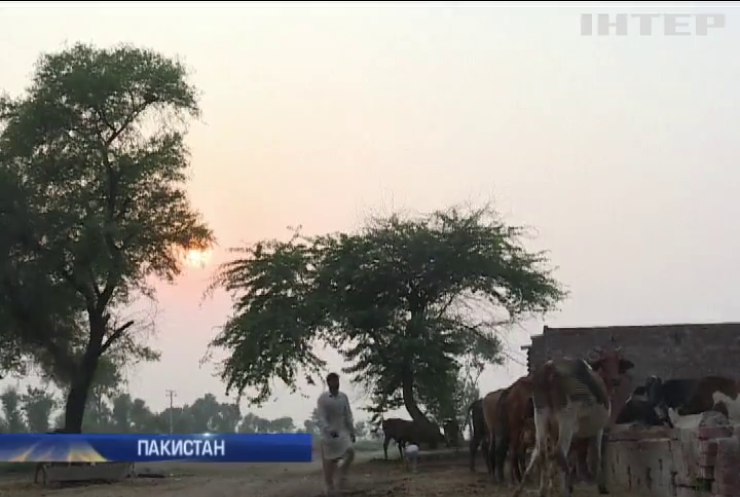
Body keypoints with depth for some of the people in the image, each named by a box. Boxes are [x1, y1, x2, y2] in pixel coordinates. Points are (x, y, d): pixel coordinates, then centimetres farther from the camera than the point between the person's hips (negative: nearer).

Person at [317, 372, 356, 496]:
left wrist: (352, 432, 6)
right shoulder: (322, 398, -11)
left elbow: (348, 415, 6)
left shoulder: (343, 397, 1)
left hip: (342, 431, 3)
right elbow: (321, 417, -18)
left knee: (350, 452, -14)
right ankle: (329, 486, 17)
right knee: (329, 462, 2)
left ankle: (343, 472, 13)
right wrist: (329, 430, -32)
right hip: (328, 433, -3)